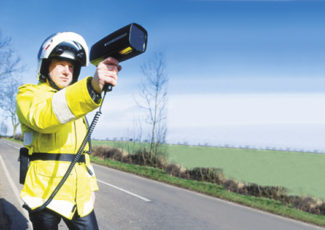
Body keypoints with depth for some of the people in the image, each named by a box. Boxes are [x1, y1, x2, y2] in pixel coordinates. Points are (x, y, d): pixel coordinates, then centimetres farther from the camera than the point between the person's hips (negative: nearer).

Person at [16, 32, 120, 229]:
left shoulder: (75, 102, 22)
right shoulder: (29, 94, -1)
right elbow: (42, 116, -28)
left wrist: (91, 182, 18)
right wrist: (91, 87, -43)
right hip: (45, 193, -5)